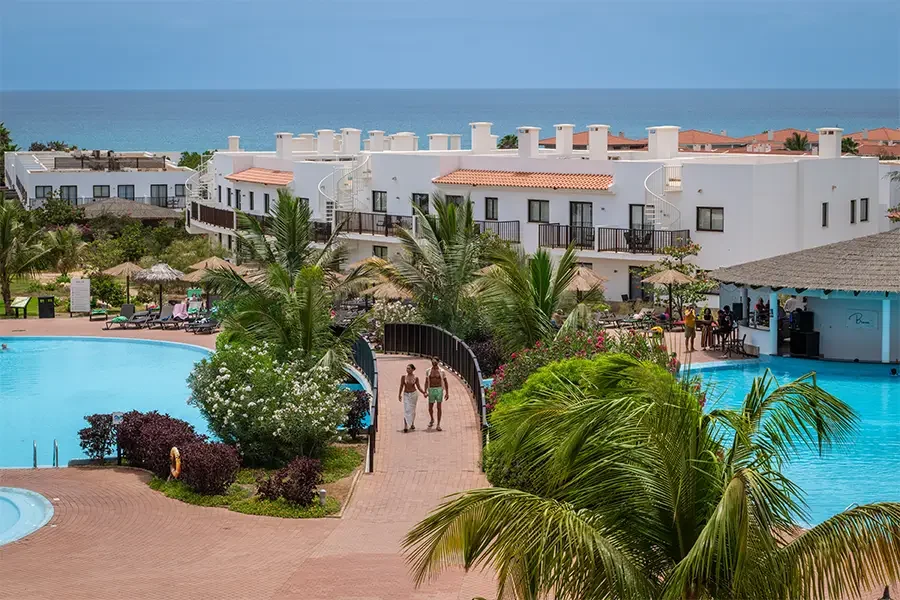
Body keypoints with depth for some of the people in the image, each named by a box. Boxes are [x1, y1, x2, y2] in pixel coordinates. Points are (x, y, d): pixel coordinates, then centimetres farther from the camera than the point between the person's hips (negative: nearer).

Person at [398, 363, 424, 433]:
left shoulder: (415, 378, -2)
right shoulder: (403, 377, -2)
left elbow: (418, 387, 3)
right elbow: (401, 386, 2)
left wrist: (424, 392, -7)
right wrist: (400, 395, -1)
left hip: (413, 394, 0)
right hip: (406, 394, 0)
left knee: (412, 409, 9)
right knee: (406, 410, -10)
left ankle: (412, 424, 27)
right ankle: (405, 426, -13)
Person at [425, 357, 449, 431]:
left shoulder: (442, 371, 0)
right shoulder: (428, 371, 5)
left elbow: (445, 382, 4)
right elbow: (426, 382, 9)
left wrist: (447, 393, 0)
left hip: (439, 390, -2)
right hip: (431, 390, 2)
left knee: (439, 407, -7)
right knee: (430, 408, 7)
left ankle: (438, 425, -3)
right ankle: (432, 420, 38)